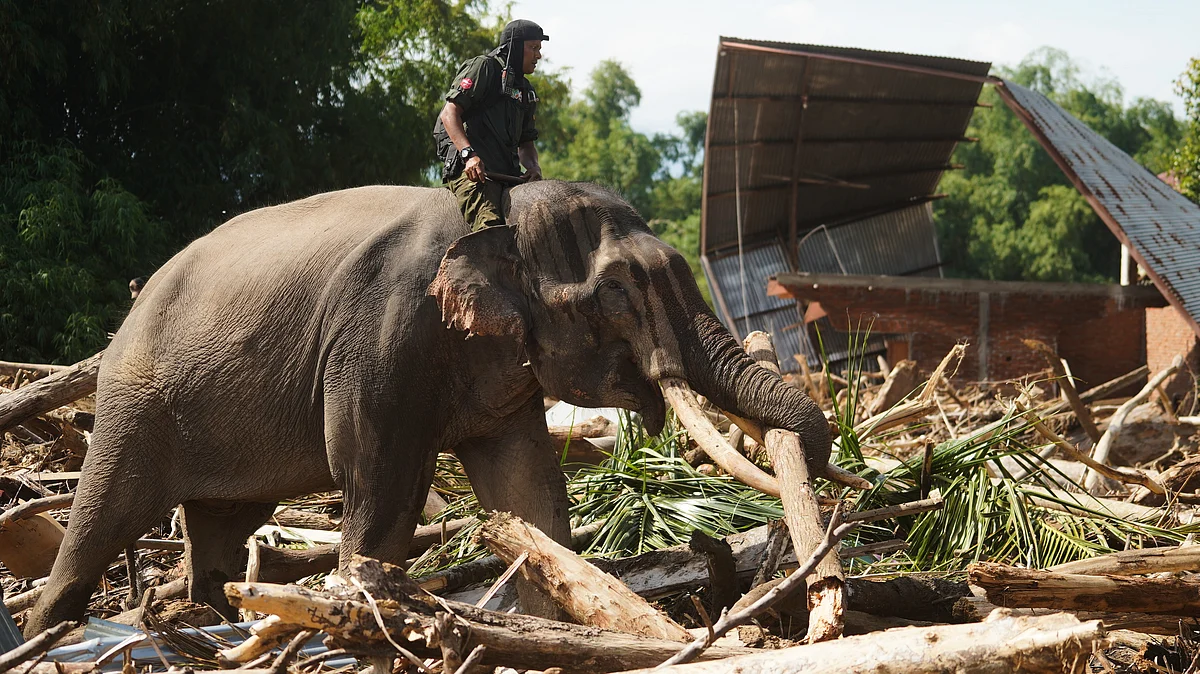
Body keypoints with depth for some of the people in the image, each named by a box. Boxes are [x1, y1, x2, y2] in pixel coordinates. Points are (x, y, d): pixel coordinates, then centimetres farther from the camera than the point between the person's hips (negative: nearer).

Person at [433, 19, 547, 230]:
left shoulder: (524, 90, 29)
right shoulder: (483, 67, 5)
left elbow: (526, 142, 31)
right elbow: (449, 113, -6)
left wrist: (533, 166, 7)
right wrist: (469, 154, -20)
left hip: (506, 173, 8)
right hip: (470, 168, -8)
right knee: (490, 227, -28)